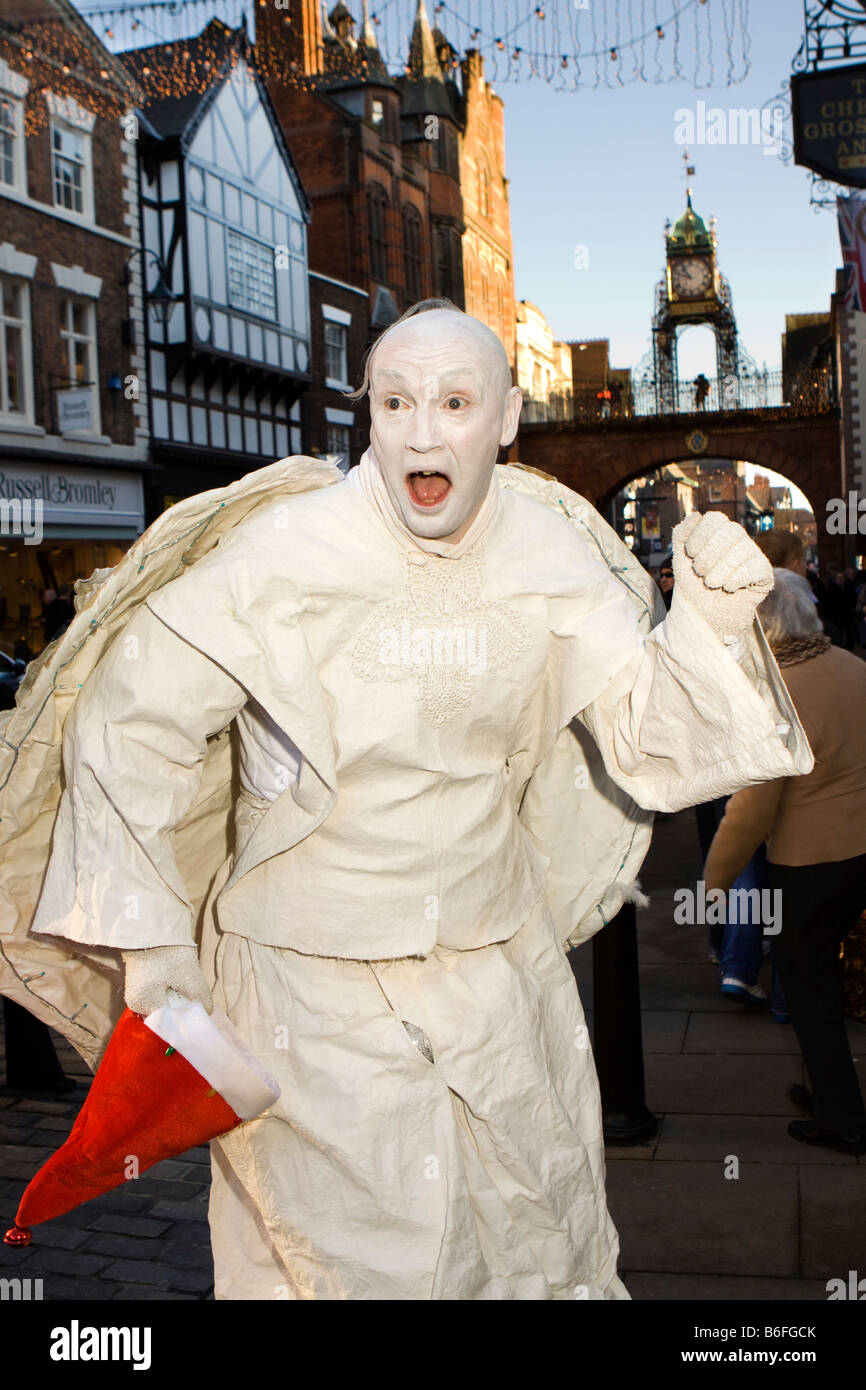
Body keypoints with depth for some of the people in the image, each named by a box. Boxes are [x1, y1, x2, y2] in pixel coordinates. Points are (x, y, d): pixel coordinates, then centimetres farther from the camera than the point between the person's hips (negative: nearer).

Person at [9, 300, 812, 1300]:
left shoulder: (549, 554, -5)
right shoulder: (288, 552, -18)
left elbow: (645, 729, -3)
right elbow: (131, 715, -10)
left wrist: (710, 621, -22)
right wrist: (147, 932, -9)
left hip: (499, 960, 4)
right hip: (313, 981, -3)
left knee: (543, 1227, 20)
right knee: (363, 1252, 9)